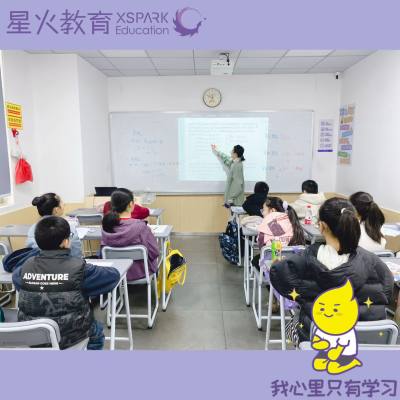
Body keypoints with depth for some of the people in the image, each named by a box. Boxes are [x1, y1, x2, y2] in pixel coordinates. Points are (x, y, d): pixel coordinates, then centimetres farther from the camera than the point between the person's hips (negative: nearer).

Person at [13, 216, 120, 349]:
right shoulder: (78, 268, -24)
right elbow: (114, 275, -13)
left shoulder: (26, 267, -10)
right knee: (96, 330, 28)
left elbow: (16, 277, 13)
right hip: (68, 338, -4)